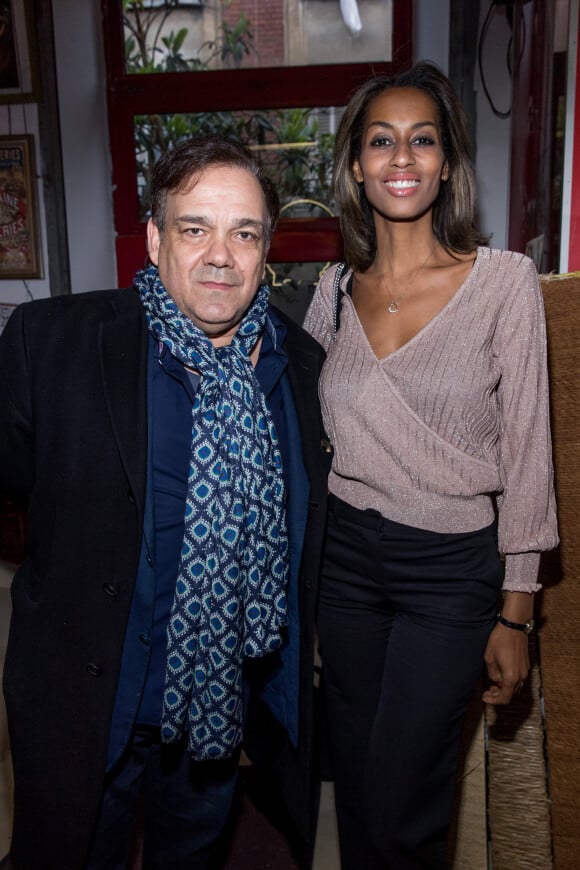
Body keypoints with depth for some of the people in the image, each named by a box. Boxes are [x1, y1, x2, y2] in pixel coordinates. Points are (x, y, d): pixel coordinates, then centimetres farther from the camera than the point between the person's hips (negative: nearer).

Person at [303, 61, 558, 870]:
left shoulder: (504, 281, -10)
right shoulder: (335, 288, 2)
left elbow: (525, 450, -8)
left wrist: (516, 612, -7)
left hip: (451, 567, -3)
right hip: (345, 553, 4)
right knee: (354, 782, 19)